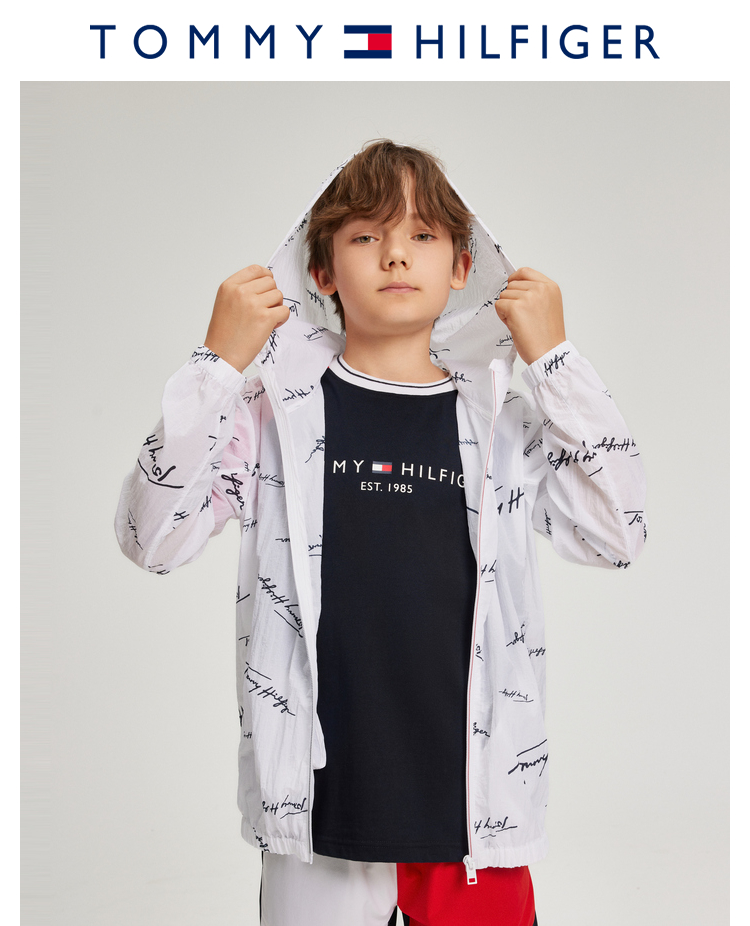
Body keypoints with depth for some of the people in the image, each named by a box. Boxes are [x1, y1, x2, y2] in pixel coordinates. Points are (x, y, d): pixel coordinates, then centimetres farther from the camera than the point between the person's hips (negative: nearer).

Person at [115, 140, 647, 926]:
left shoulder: (500, 422, 6)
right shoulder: (278, 411, 1)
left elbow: (617, 535, -4)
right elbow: (152, 539, -7)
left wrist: (553, 359, -6)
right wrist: (217, 365, -13)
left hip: (473, 808, 2)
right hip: (321, 812, -1)